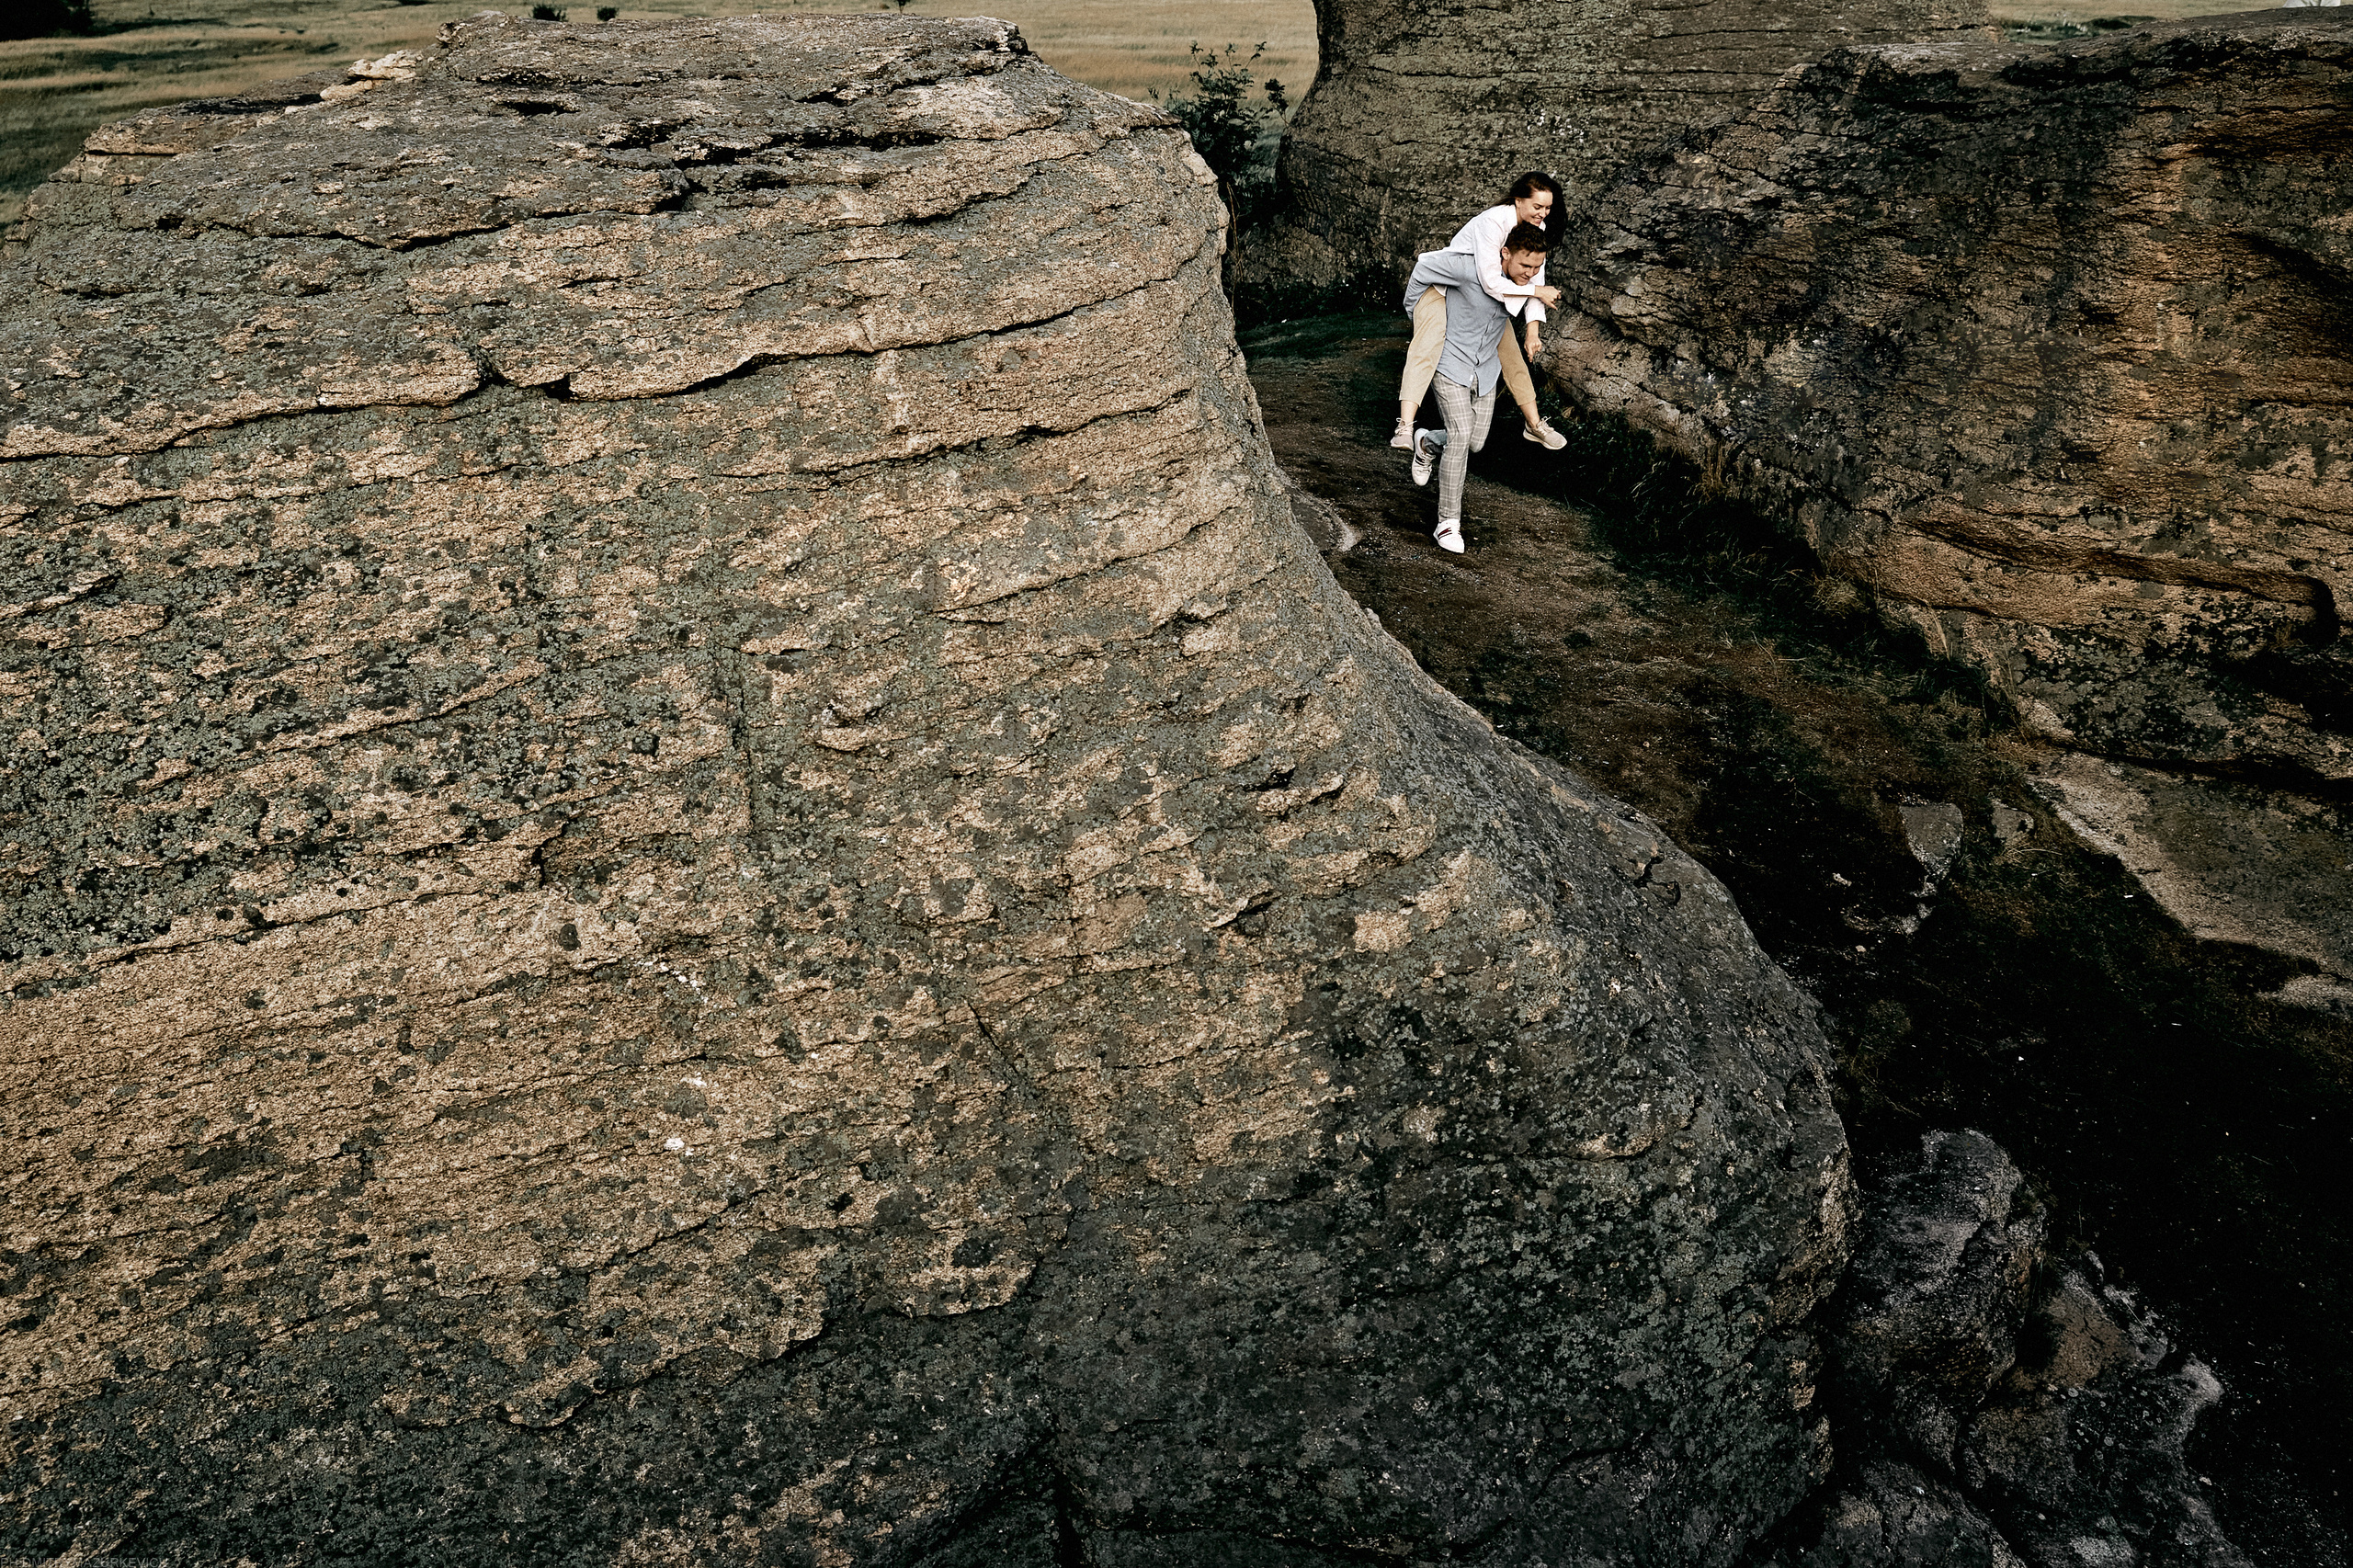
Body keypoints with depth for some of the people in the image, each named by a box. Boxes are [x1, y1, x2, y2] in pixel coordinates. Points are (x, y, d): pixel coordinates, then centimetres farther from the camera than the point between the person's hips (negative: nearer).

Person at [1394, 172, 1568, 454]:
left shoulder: (1537, 229, -8)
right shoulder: (1493, 222, -33)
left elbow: (1534, 276, -5)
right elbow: (1491, 282, -40)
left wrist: (1533, 327, -16)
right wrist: (1537, 291, -29)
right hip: (1442, 290, -7)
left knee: (1511, 354, 8)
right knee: (1427, 346, -28)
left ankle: (1534, 424, 23)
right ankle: (1405, 427, -37)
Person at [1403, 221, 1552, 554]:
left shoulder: (1524, 278, -6)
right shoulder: (1473, 268, -26)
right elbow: (1425, 266, -13)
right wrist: (1415, 310, -1)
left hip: (1485, 370, 6)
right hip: (1450, 363, -6)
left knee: (1476, 441, 5)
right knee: (1461, 433, -18)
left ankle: (1427, 444, 39)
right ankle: (1448, 523, -11)